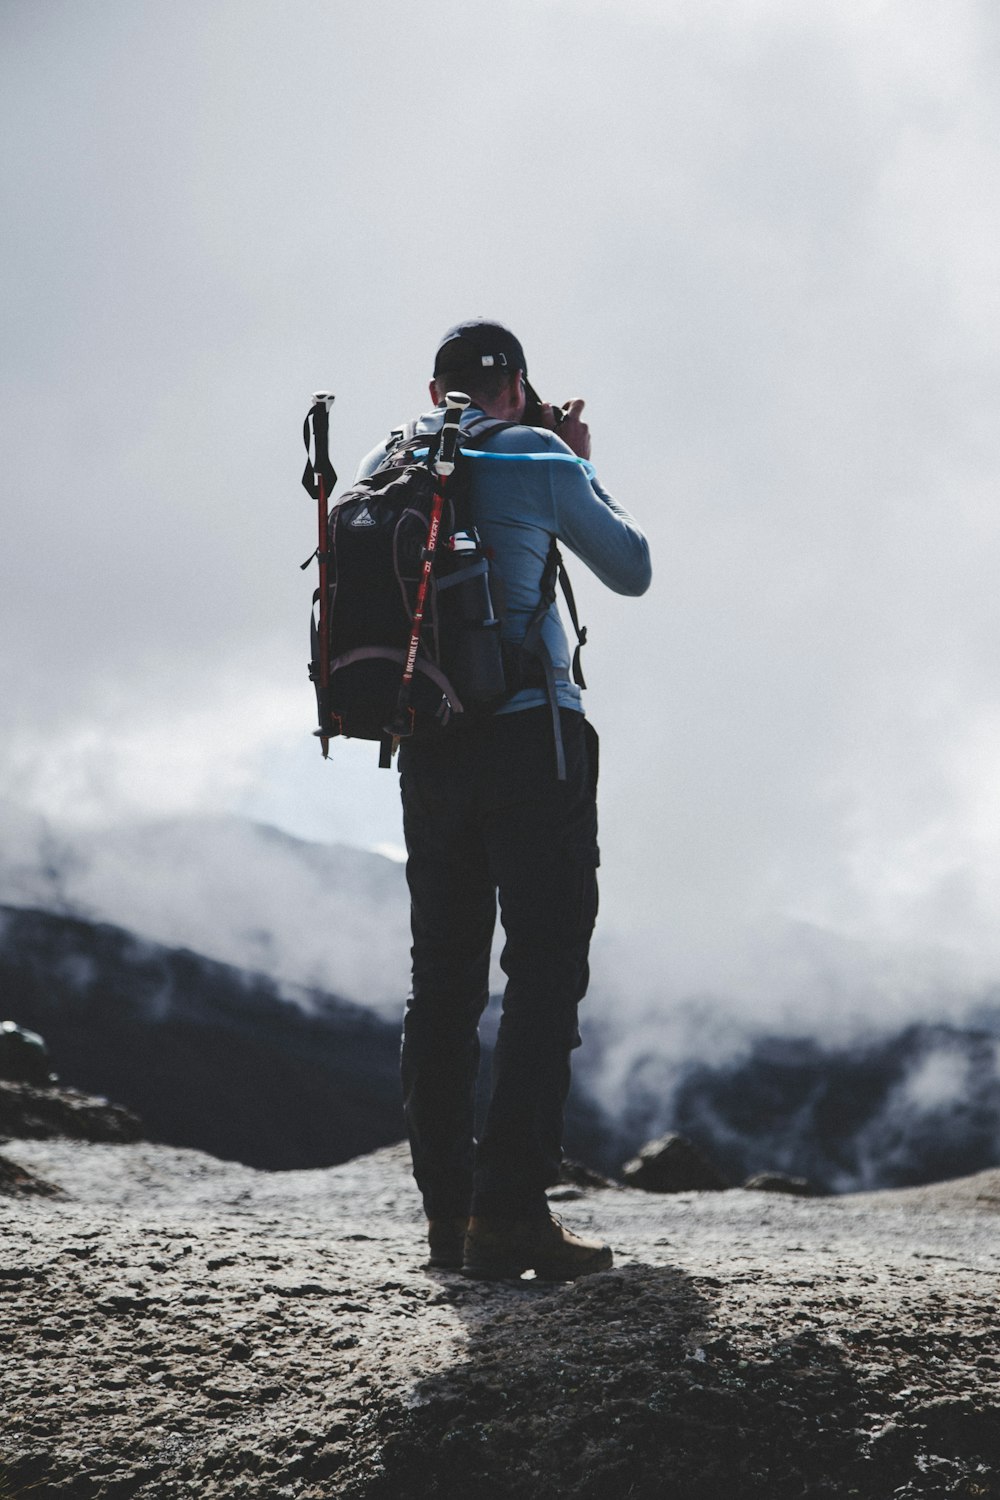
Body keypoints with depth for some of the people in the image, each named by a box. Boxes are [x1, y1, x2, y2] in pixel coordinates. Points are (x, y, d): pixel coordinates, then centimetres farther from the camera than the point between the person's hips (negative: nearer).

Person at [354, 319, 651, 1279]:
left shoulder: (380, 470, 11)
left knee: (444, 976, 10)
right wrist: (581, 462, 20)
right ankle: (509, 1208, -13)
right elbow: (632, 571, 8)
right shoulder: (535, 456, -3)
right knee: (546, 969, -5)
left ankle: (447, 1210, 11)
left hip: (426, 749, 6)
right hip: (530, 733, -5)